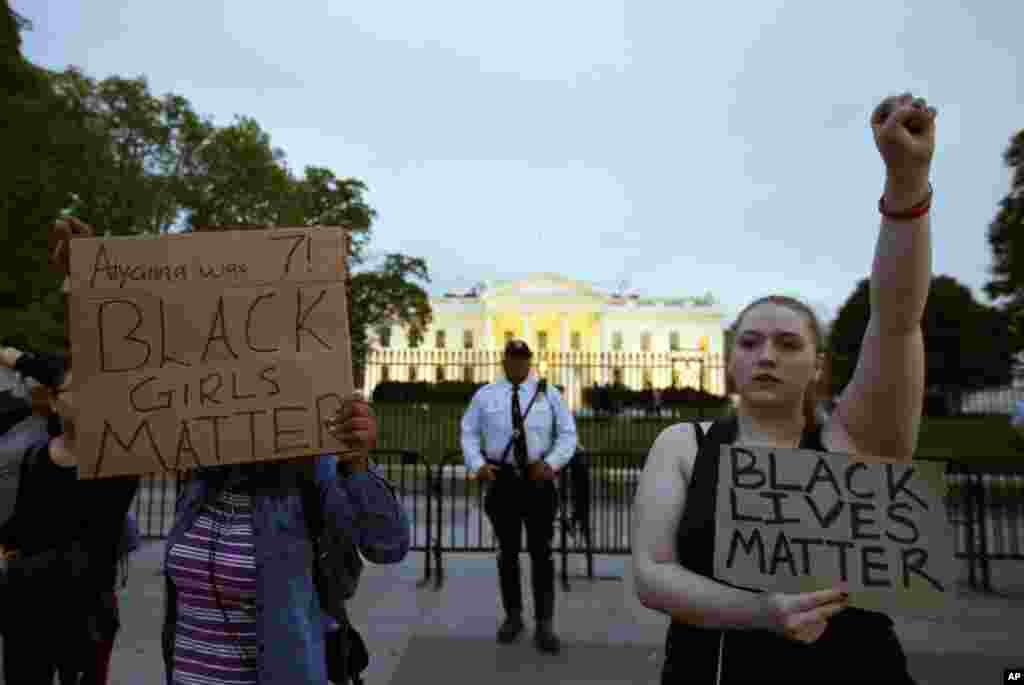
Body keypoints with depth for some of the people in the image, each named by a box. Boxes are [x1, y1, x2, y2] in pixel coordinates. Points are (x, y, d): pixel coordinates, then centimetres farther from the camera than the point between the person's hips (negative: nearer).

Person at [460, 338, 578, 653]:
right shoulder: (485, 395, 2)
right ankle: (513, 616, 32)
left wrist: (551, 464, -15)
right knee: (507, 552, 13)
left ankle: (544, 625, 16)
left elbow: (568, 435, 1)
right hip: (502, 479, 1)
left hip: (539, 479, -1)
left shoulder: (548, 394, 2)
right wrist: (477, 465, -10)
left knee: (541, 552, 4)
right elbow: (468, 433, 6)